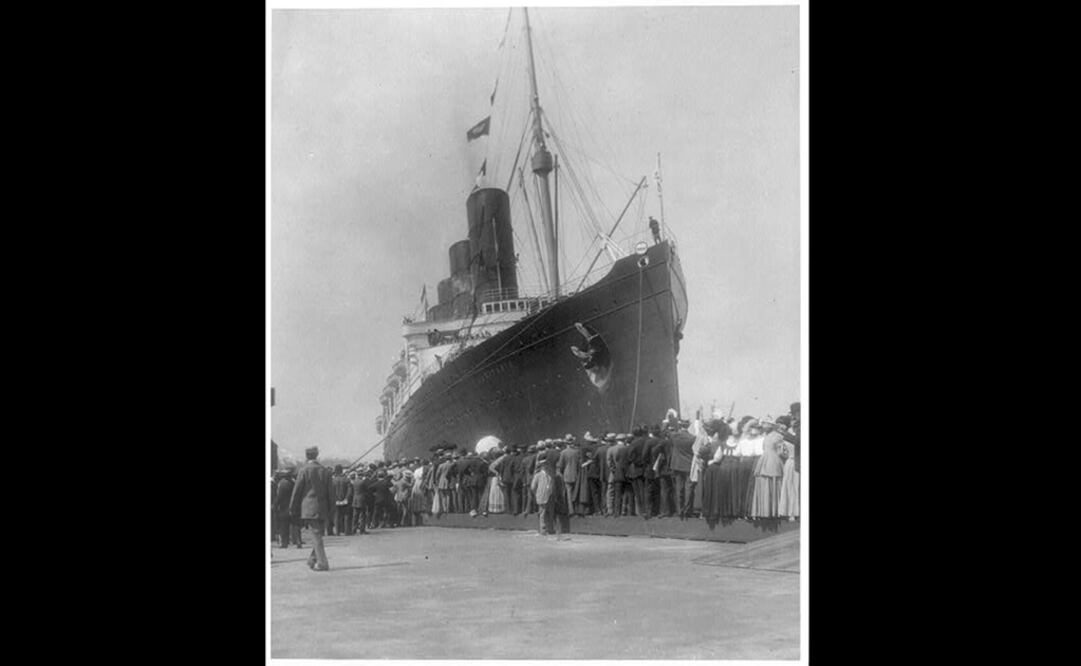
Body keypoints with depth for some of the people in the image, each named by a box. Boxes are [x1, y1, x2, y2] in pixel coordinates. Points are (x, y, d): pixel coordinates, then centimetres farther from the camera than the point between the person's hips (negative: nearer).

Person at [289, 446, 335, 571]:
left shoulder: (304, 470, -5)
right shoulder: (325, 471, 4)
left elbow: (297, 490, -3)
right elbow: (330, 492, 7)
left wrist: (293, 509, 5)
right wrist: (330, 509, 15)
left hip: (309, 508, -3)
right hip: (323, 508, 3)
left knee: (317, 536, -3)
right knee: (318, 535, 14)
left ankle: (322, 563, -5)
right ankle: (313, 559, 18)